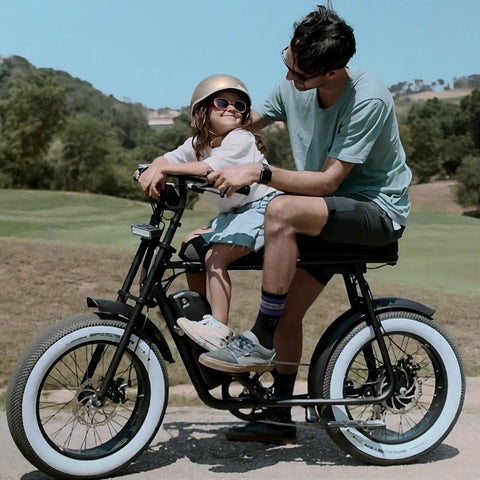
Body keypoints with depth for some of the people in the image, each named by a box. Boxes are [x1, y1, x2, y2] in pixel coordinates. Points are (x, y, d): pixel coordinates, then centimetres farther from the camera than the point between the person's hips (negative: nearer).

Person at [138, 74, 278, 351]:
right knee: (191, 244, 6)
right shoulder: (199, 143, 7)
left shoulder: (241, 140, -17)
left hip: (260, 208, -9)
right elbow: (169, 158, 2)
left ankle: (219, 330, -27)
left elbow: (210, 167, -32)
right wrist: (154, 169, -22)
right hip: (231, 213, 9)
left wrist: (165, 169, -31)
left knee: (215, 257, -24)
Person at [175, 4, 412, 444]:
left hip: (378, 210, -7)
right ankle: (279, 419, 19)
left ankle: (260, 342, -22)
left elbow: (327, 181, -27)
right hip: (334, 211, 8)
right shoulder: (293, 87, -4)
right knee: (288, 311, 4)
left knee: (283, 210, -33)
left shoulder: (370, 102, -25)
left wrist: (259, 172, -34)